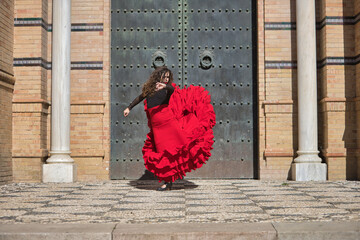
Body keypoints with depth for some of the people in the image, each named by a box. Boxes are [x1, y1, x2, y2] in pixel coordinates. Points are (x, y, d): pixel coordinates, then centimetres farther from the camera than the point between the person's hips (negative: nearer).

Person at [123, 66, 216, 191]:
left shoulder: (167, 88, 5)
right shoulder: (149, 88, 13)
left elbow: (172, 89, -21)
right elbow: (139, 98, 31)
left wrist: (165, 86, -42)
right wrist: (129, 108, 40)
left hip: (169, 121, -2)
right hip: (157, 126, 2)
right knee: (163, 153, 2)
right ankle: (167, 182, 9)